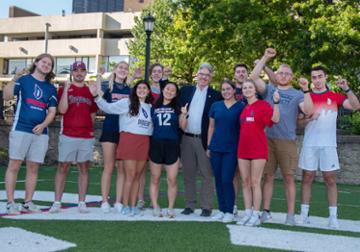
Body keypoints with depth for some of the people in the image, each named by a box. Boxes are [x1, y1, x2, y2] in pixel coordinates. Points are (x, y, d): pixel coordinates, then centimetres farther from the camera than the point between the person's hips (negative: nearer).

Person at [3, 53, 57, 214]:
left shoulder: (51, 88, 13)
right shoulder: (23, 79, 3)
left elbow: (52, 111, 10)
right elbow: (7, 97, -10)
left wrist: (43, 125, -8)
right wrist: (13, 80, -25)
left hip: (40, 132, 4)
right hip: (20, 129, -4)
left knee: (33, 168, 6)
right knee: (14, 166, -4)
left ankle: (28, 202, 13)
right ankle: (10, 203, 1)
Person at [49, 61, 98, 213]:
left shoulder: (90, 91, 13)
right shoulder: (64, 89, 5)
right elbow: (62, 110, -9)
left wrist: (88, 127, 7)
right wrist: (66, 89, -13)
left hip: (87, 136, 2)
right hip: (68, 135, -2)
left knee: (84, 168, 3)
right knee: (62, 167, 0)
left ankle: (82, 203, 9)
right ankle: (57, 203, 5)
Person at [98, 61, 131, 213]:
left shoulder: (130, 89, 13)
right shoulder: (107, 86, 5)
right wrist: (99, 77, -17)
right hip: (110, 130, -3)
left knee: (122, 168, 3)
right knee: (109, 167, 0)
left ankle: (118, 202, 9)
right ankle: (104, 201, 7)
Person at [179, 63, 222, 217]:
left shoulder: (215, 95, 1)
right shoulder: (186, 90, 11)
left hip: (204, 140, -3)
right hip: (186, 138, 3)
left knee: (207, 175, 1)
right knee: (188, 174, 10)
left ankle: (206, 207, 8)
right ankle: (189, 205, 18)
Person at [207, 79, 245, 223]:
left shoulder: (241, 106, 1)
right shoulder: (216, 106, 9)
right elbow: (211, 127, 13)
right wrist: (208, 146, 10)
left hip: (231, 149, -3)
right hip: (216, 148, 4)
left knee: (227, 180, -7)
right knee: (218, 180, 7)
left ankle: (229, 211, 6)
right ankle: (221, 210, 19)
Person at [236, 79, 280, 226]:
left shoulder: (263, 105, -4)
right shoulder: (243, 108, 13)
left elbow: (275, 119, -18)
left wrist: (276, 102, -27)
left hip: (258, 149, -5)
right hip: (243, 148, 5)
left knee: (255, 182, -3)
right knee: (245, 182, 7)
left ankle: (256, 215, 4)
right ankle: (247, 213, 15)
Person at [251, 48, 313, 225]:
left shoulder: (297, 94, 9)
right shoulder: (269, 89, 13)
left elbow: (308, 111, -6)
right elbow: (253, 77, 0)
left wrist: (305, 90, -13)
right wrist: (265, 58, -1)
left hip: (287, 141, -1)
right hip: (267, 139, 1)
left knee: (288, 177, 0)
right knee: (268, 176, 6)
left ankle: (291, 214, 6)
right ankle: (266, 212, 12)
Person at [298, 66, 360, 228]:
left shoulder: (335, 96, 5)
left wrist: (347, 89, -20)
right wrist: (308, 118, -13)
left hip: (328, 145, -1)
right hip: (309, 145, 1)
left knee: (330, 180, 1)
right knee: (307, 178, 3)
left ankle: (333, 216, 6)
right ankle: (304, 214, 9)